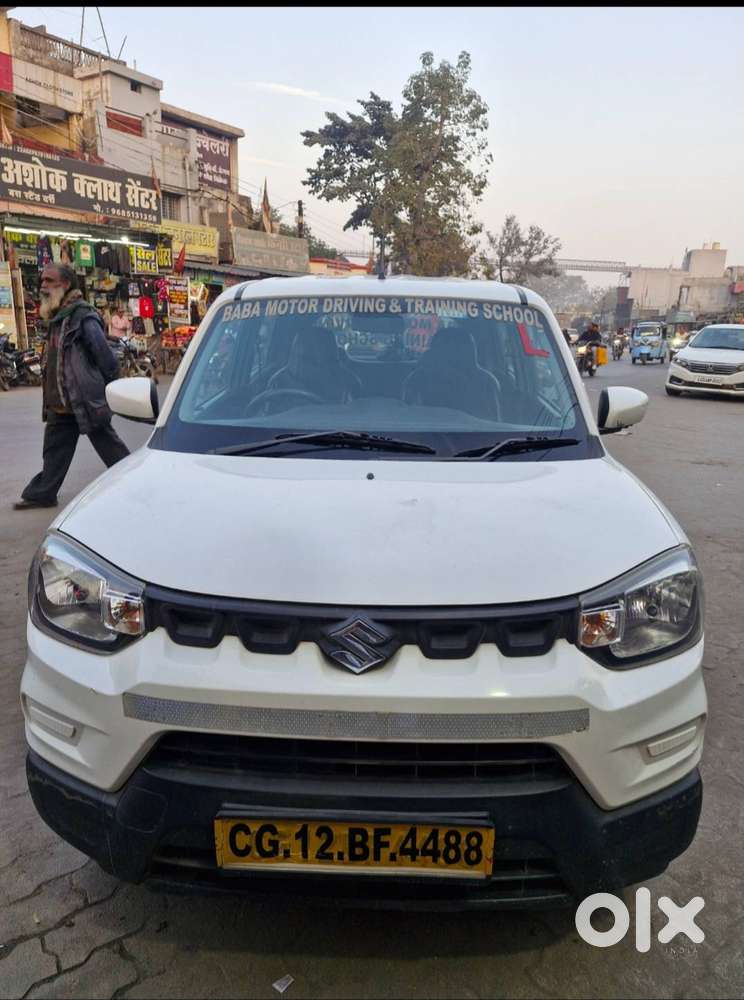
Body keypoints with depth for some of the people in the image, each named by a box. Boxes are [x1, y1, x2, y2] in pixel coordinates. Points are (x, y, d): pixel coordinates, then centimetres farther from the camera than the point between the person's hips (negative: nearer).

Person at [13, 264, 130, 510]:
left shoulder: (83, 317, -15)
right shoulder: (57, 317, 14)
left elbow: (106, 358, -17)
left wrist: (109, 392, -10)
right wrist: (50, 397, 21)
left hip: (86, 401, -9)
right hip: (60, 404, 9)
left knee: (110, 447, 1)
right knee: (55, 449, 16)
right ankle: (41, 493, 27)